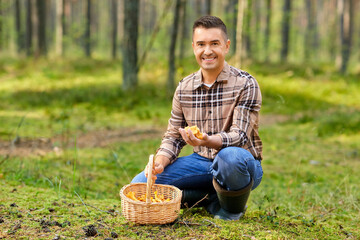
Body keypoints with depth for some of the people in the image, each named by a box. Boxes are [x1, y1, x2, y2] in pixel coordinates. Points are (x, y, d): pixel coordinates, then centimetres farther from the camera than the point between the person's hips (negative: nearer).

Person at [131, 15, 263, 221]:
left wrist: (207, 140, -42)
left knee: (230, 156, -41)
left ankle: (233, 207, -8)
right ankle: (211, 195, 2)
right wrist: (160, 162, -14)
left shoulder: (245, 84, -11)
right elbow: (173, 136, 9)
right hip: (202, 162, 5)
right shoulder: (184, 88, 3)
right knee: (141, 184, -11)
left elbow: (240, 136, -21)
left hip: (243, 164, -4)